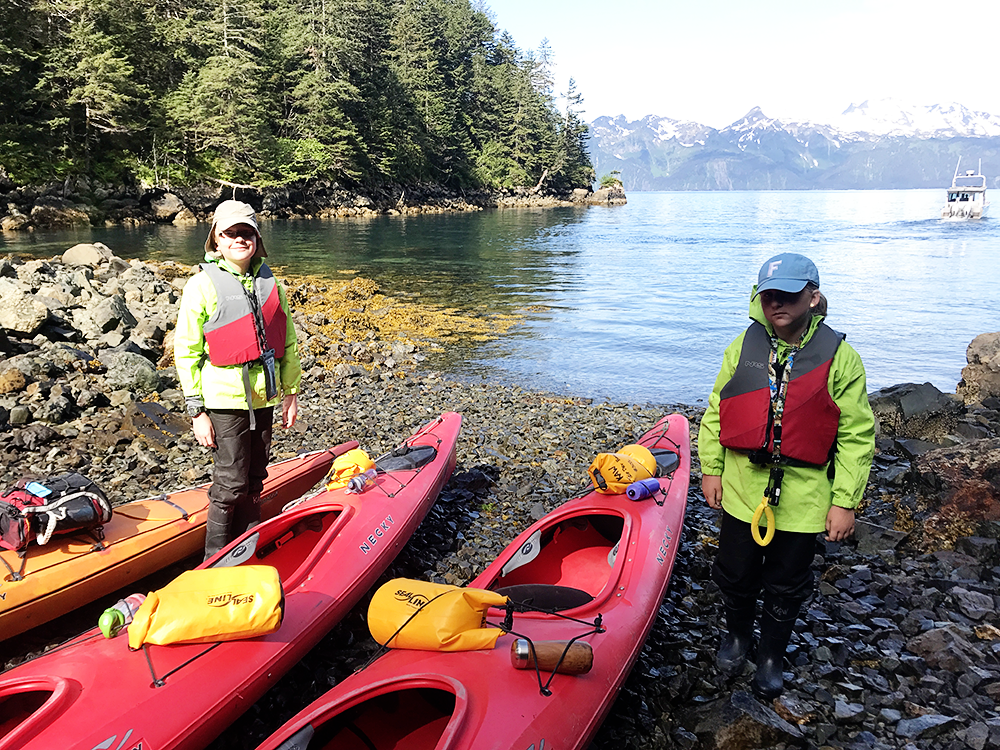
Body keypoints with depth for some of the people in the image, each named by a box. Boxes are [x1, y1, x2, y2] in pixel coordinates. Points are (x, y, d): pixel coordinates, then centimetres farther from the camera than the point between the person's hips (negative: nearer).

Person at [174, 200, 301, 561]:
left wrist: (290, 392, 12)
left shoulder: (270, 283, 7)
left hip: (263, 399, 5)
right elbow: (185, 352, -8)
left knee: (254, 480, 14)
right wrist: (197, 411, -10)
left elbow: (287, 343, 14)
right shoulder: (202, 285, -8)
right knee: (231, 483, 0)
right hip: (224, 399, -5)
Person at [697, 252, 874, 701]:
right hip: (742, 488, 2)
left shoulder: (839, 357, -9)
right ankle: (737, 634, 46)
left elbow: (857, 437, -6)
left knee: (786, 587, 15)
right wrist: (711, 468, 4)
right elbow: (716, 411, 7)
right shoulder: (744, 347, -2)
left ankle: (772, 656, 39)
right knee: (735, 575, 17)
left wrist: (845, 501, -8)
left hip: (803, 497, -2)